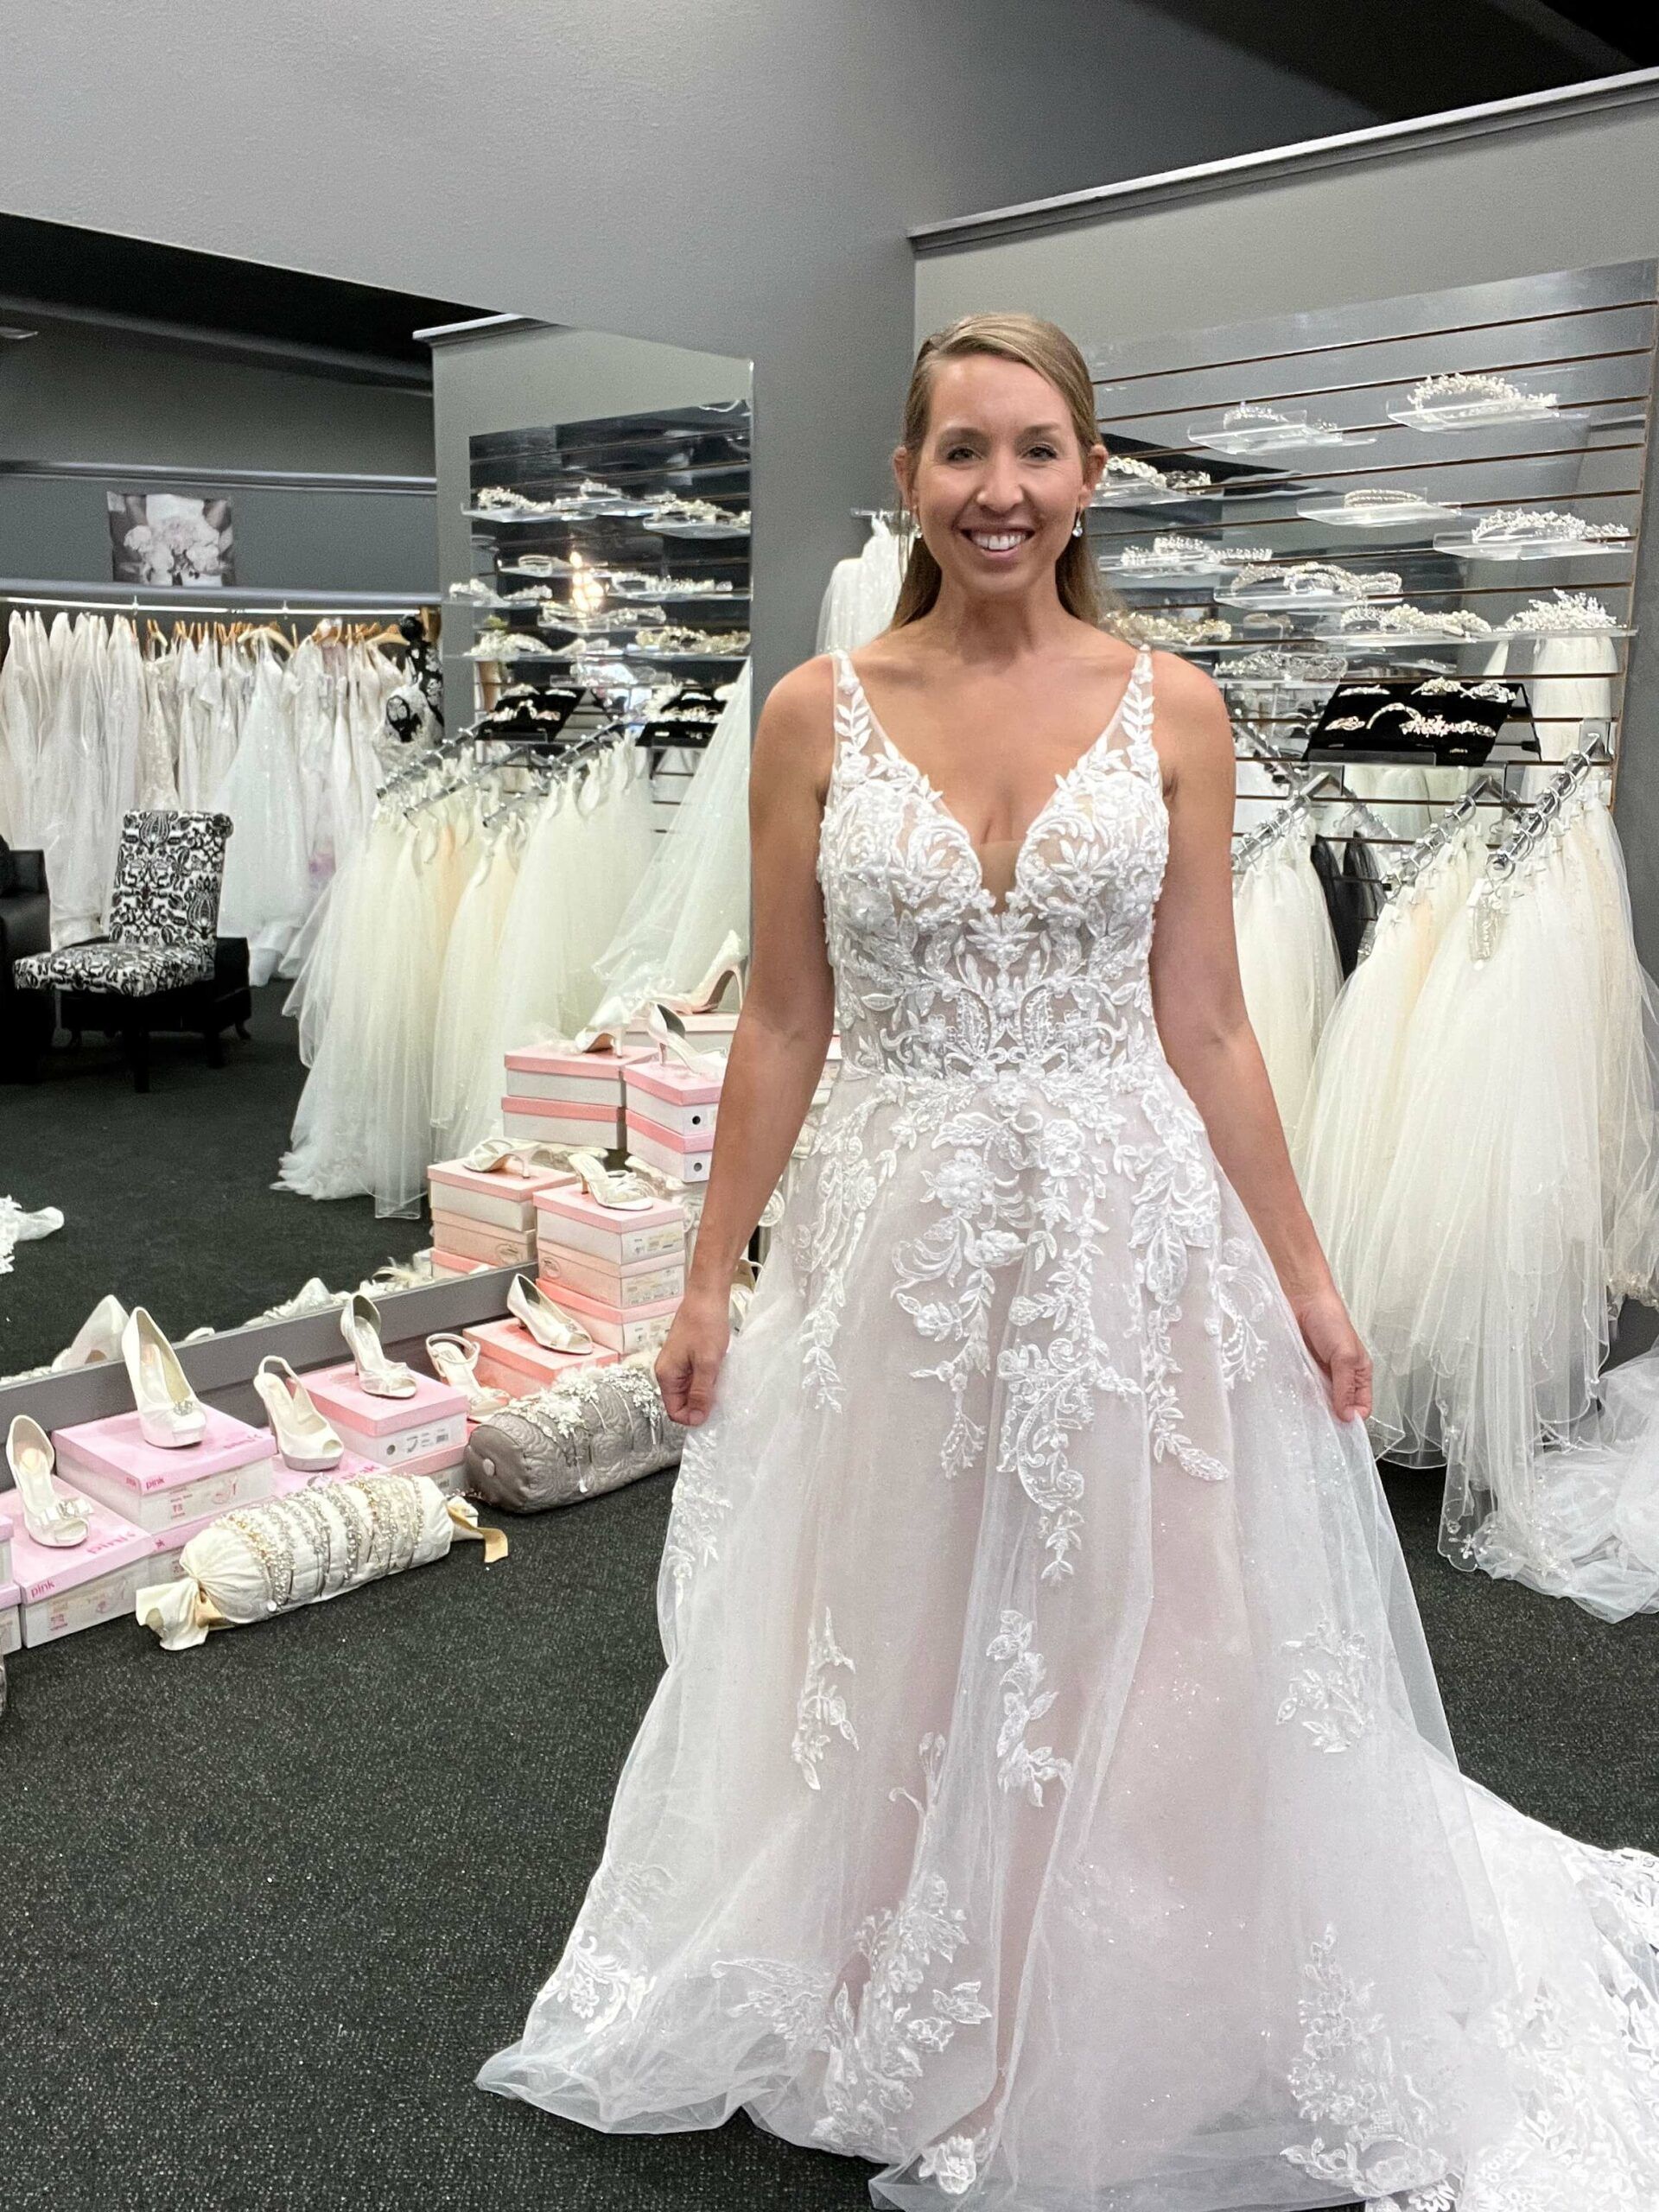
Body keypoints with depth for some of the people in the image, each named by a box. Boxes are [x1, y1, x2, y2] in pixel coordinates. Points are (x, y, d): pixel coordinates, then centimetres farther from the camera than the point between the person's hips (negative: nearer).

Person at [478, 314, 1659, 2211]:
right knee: (898, 1659, 16)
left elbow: (1206, 1030, 2)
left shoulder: (1171, 714, -1)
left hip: (1129, 1230, 0)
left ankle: (1114, 2049, 41)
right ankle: (891, 2024, 43)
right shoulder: (816, 715, -1)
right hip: (895, 1234, 0)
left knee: (1133, 1661, 13)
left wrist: (1301, 1275, 3)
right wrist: (709, 1279, 0)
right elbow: (781, 1024, 1)